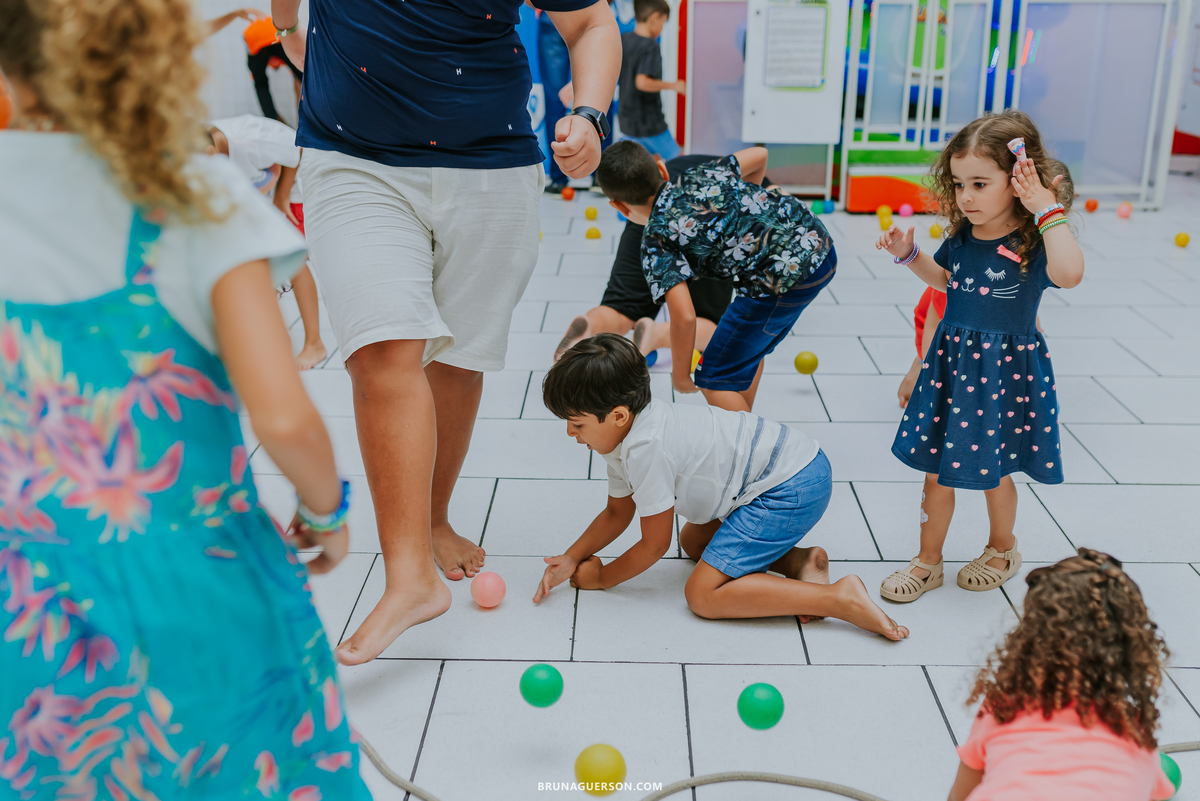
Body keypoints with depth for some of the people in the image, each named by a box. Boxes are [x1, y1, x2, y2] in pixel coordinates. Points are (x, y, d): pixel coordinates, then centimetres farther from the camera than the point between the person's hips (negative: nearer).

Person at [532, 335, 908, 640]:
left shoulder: (645, 447, -23)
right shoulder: (623, 431, 7)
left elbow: (654, 545, -11)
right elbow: (617, 513, 18)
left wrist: (601, 578, 5)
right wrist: (572, 558, 5)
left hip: (793, 487, -11)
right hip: (787, 466, 11)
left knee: (703, 595, -13)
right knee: (692, 541, 25)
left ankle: (841, 598, -17)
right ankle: (800, 561, 10)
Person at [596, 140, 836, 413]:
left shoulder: (655, 240, -5)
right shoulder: (698, 175, 15)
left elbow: (684, 317, -14)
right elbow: (759, 155, 29)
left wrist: (680, 376, 2)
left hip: (787, 277, -9)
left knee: (713, 380, 3)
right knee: (747, 345, 29)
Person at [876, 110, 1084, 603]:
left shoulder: (1032, 242, -19)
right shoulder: (962, 236, 0)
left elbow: (1069, 273, -42)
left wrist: (1048, 210, -35)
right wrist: (908, 254, 6)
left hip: (1005, 372, -5)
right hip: (949, 363, 5)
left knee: (994, 471, 13)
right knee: (936, 469, 11)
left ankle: (1002, 549, 42)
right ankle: (928, 562, 27)